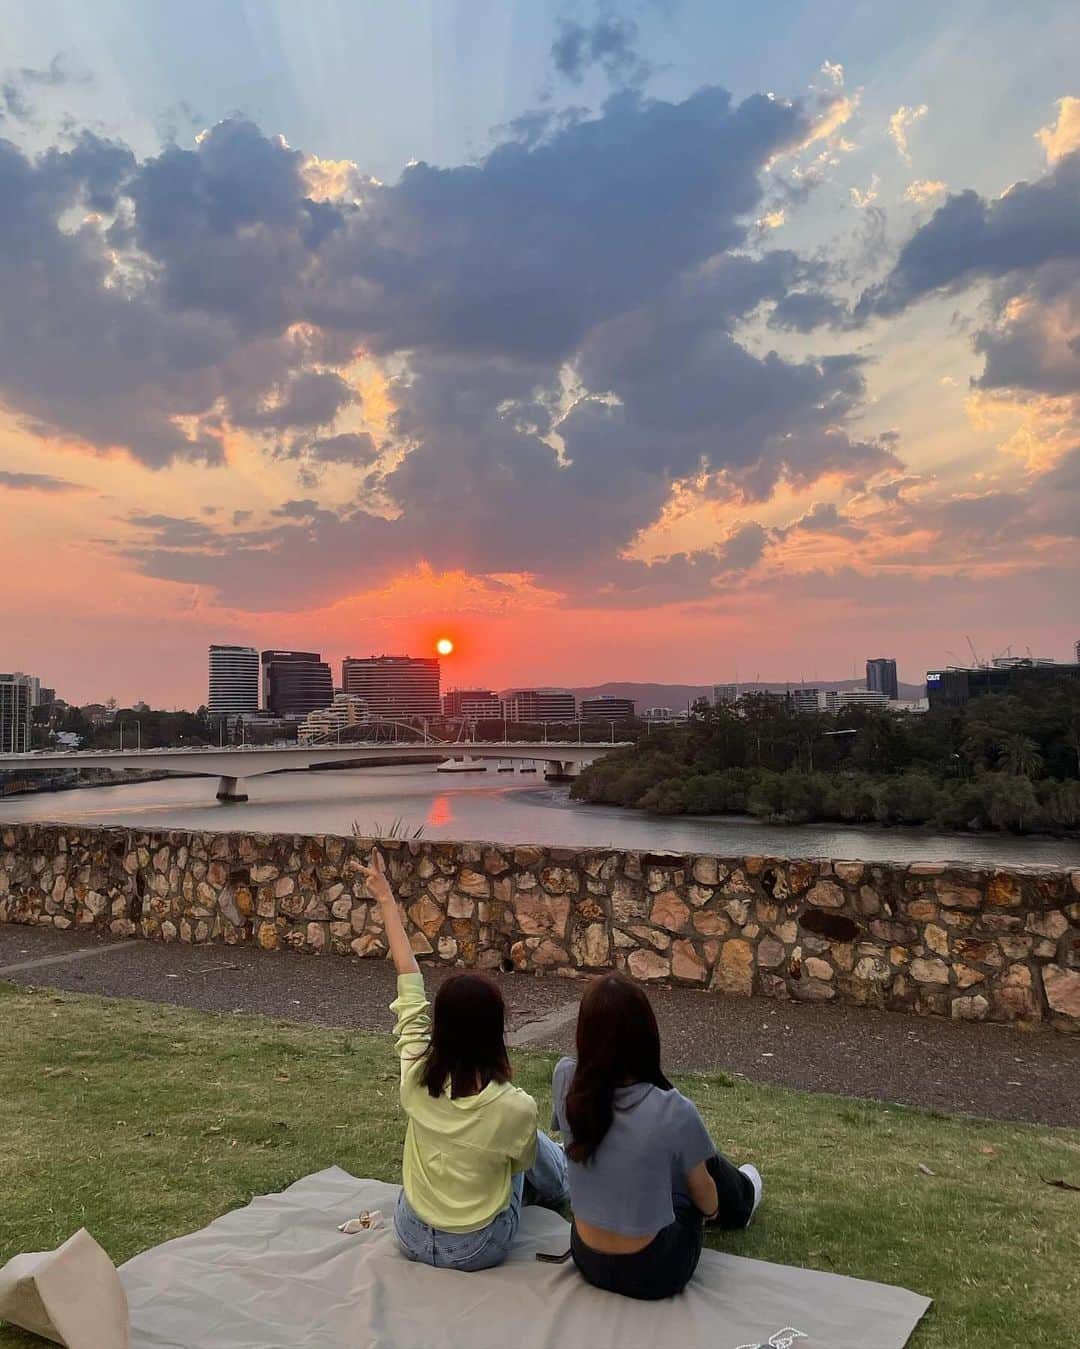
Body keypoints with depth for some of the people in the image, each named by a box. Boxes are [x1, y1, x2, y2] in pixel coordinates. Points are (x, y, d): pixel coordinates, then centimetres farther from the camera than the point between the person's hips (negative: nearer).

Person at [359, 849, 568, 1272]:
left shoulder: (416, 1076, -20)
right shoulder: (516, 1108, -27)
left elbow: (410, 987, -10)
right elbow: (523, 1160, -5)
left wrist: (386, 900, -1)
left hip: (411, 1237, 3)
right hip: (478, 1250, -2)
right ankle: (568, 1185, 52)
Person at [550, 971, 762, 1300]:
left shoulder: (566, 1083, -20)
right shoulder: (673, 1111, -27)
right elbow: (704, 1195, -5)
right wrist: (713, 1211, 14)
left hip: (587, 1262, 3)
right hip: (652, 1274, -3)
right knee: (706, 1162, 23)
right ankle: (741, 1200, 56)